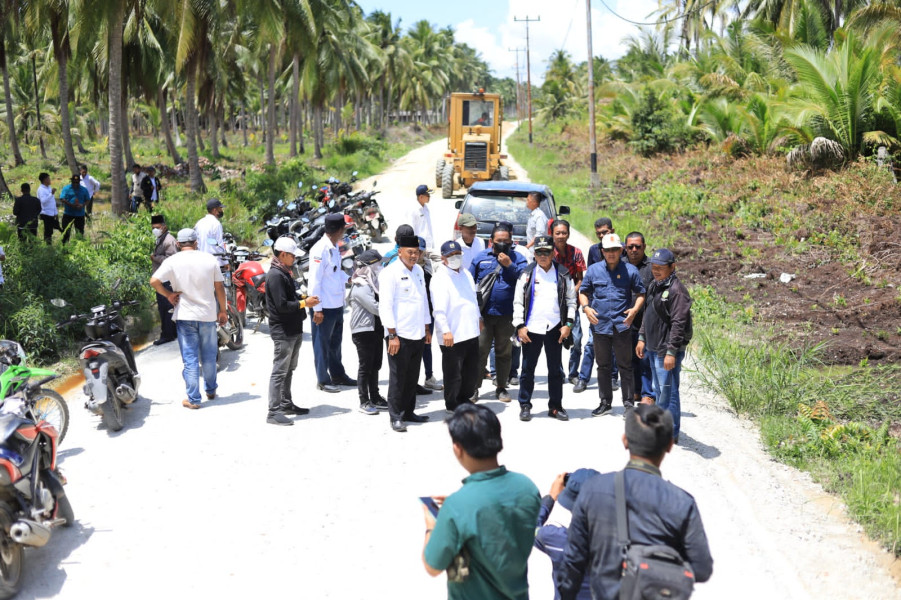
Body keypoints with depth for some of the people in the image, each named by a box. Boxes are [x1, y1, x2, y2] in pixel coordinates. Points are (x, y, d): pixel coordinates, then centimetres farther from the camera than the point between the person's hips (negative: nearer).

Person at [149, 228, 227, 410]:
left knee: (190, 359, 2)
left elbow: (154, 281, -17)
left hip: (185, 316, -2)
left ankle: (193, 399, 4)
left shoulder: (172, 261, -7)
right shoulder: (209, 259, -1)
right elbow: (219, 287, 3)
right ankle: (211, 390, 31)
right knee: (209, 356, 18)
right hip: (208, 315, 2)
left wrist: (168, 295, -2)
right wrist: (222, 311, 13)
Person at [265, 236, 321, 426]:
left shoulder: (284, 273, 15)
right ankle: (273, 412, -5)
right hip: (283, 332, -10)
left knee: (288, 370, 18)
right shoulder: (275, 275, -17)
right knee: (280, 371, -7)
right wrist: (304, 303, -14)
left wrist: (304, 298, 7)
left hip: (293, 330, 10)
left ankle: (286, 404, 28)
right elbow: (282, 305, -22)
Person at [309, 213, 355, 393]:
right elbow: (314, 280, -20)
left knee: (335, 342, 19)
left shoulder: (334, 248, 10)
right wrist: (317, 309, -20)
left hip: (337, 305, 9)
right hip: (325, 307, -9)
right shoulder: (320, 250, -18)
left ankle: (337, 375, 31)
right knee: (322, 344, 4)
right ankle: (323, 380, 13)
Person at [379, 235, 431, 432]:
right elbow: (385, 306, -13)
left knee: (412, 377, 13)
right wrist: (392, 335, -16)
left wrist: (427, 329, 19)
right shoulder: (390, 273, -10)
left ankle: (408, 411, 24)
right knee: (398, 378, -1)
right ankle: (396, 417, 7)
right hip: (400, 335, -7)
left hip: (418, 334, 7)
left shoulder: (418, 271, 14)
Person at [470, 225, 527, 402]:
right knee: (479, 351, -2)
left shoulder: (517, 258, 6)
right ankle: (473, 387, 3)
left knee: (504, 353, 10)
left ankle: (501, 387, 20)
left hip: (507, 315, 1)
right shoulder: (480, 257, 7)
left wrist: (509, 265, -16)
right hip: (484, 314, 0)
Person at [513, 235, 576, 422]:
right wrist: (520, 326, -5)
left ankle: (555, 406, 18)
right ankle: (525, 405, 15)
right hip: (531, 329, -1)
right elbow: (518, 302, 3)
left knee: (556, 369, 8)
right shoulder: (527, 274, 3)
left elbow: (571, 300, 8)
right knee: (528, 368, 5)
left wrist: (568, 323, -3)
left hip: (554, 329, 1)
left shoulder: (563, 274, 5)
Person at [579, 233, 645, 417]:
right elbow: (583, 291, 13)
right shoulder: (593, 270, 6)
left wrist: (635, 309, -10)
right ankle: (605, 402, 23)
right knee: (603, 366, 12)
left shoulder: (630, 270, 2)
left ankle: (628, 402, 11)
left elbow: (640, 293, 7)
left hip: (622, 325, -2)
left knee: (625, 366, 2)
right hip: (600, 325, 2)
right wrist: (586, 307, -5)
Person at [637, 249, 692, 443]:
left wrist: (671, 351, -22)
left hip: (667, 351, -10)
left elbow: (678, 323, -20)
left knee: (668, 392, -6)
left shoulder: (676, 290, -16)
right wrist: (642, 338, 20)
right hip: (653, 348, 10)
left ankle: (671, 434, 2)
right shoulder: (654, 286, 13)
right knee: (659, 390, 18)